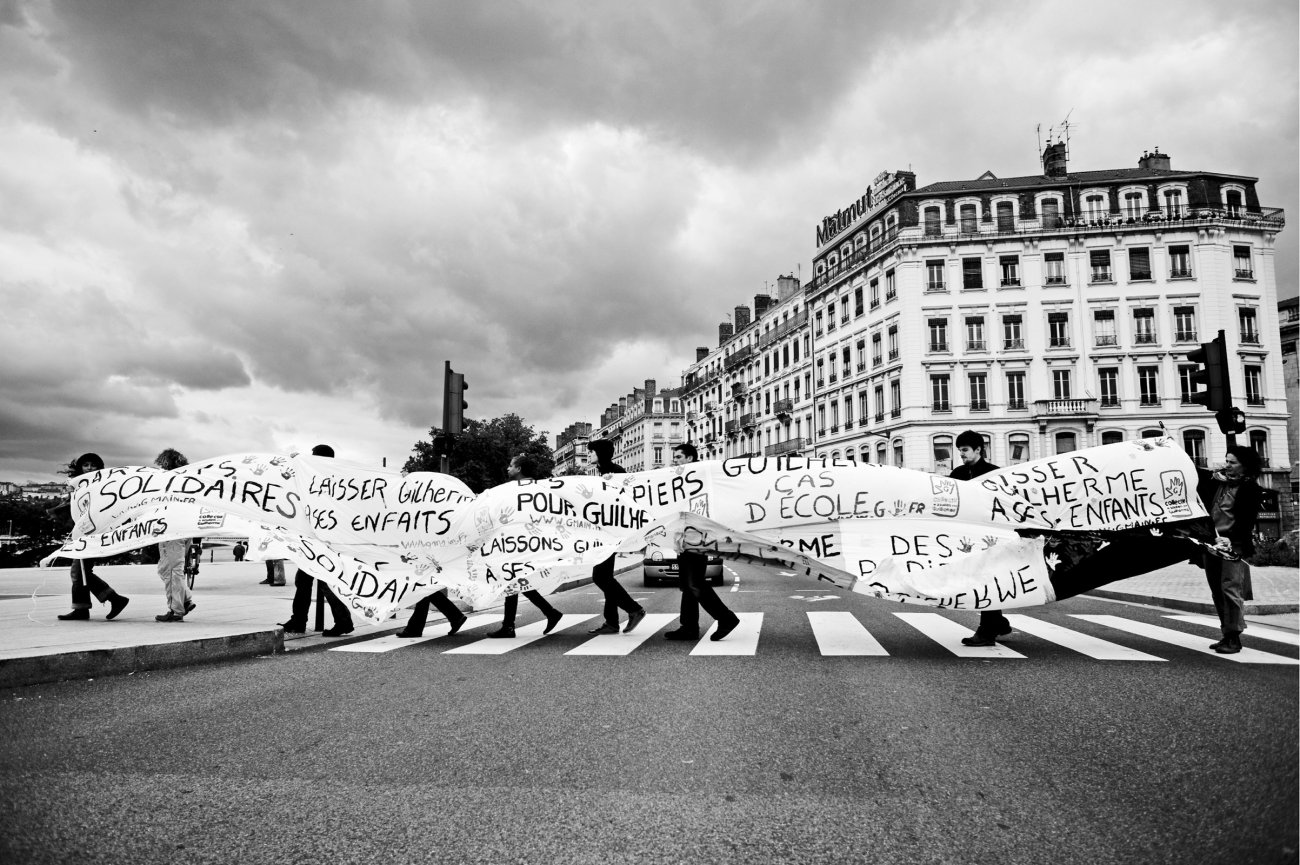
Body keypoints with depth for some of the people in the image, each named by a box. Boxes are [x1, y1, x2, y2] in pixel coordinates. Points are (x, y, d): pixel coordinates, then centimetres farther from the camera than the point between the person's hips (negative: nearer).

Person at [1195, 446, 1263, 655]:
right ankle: (1226, 635, 19)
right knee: (1217, 593, 10)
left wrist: (1232, 542, -20)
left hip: (1233, 546, -6)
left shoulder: (1250, 489, -4)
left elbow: (1247, 521, -10)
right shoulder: (1215, 479, 10)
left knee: (1230, 590, -9)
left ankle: (1234, 638, -2)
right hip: (1211, 543, 6)